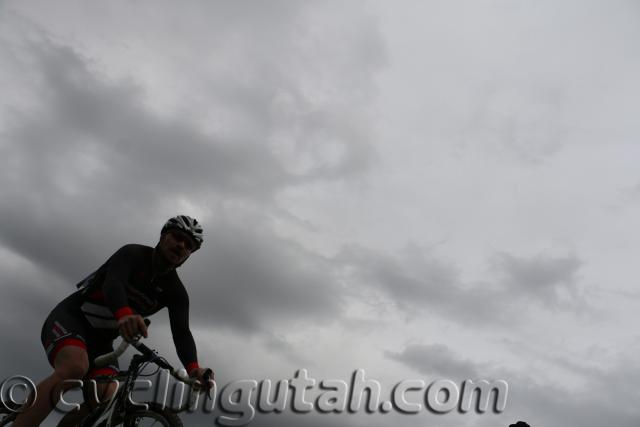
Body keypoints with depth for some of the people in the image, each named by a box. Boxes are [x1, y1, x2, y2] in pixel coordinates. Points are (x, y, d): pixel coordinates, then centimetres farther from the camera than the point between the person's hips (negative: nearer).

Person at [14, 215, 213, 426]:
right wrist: (124, 314, -57)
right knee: (75, 367, -37)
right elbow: (113, 283, -34)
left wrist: (193, 368, -35)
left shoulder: (176, 292, 0)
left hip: (100, 339, 5)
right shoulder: (133, 253, -13)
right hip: (69, 318, -5)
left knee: (107, 394, -23)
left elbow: (181, 333, -13)